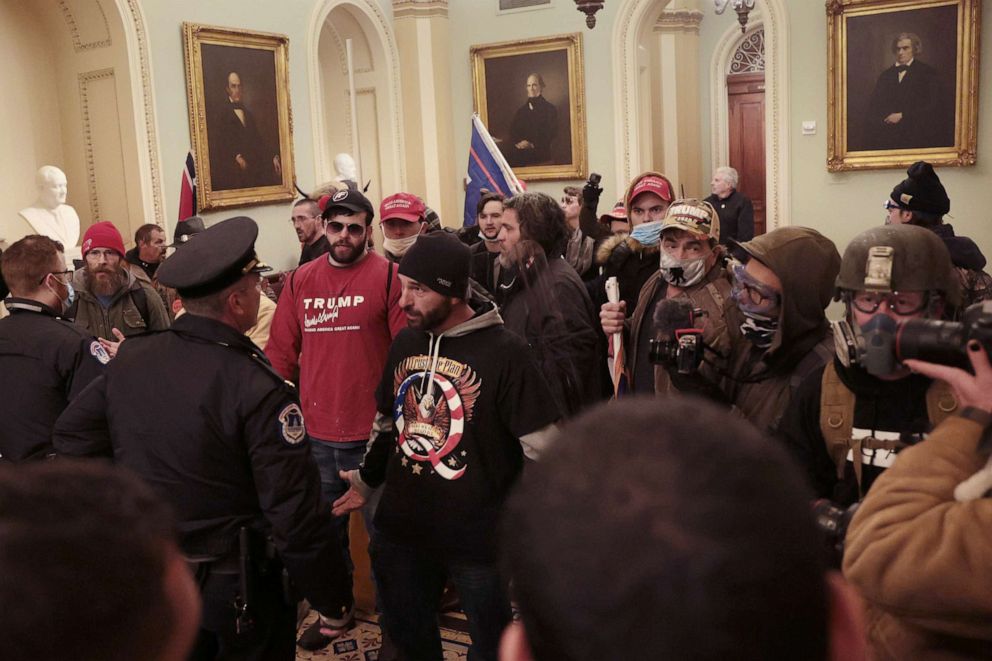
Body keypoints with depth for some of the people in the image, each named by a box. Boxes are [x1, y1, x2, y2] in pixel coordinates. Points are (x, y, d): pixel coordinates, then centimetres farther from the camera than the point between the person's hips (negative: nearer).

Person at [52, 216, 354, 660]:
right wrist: (334, 601, -12)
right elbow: (296, 516, -24)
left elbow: (71, 436, 7)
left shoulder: (130, 359, -6)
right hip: (235, 590, -5)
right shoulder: (259, 389, -24)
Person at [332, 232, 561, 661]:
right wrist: (366, 480, 18)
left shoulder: (504, 352, -17)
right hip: (400, 530, 6)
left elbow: (542, 447, -14)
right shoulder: (405, 344, 3)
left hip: (480, 539, -5)